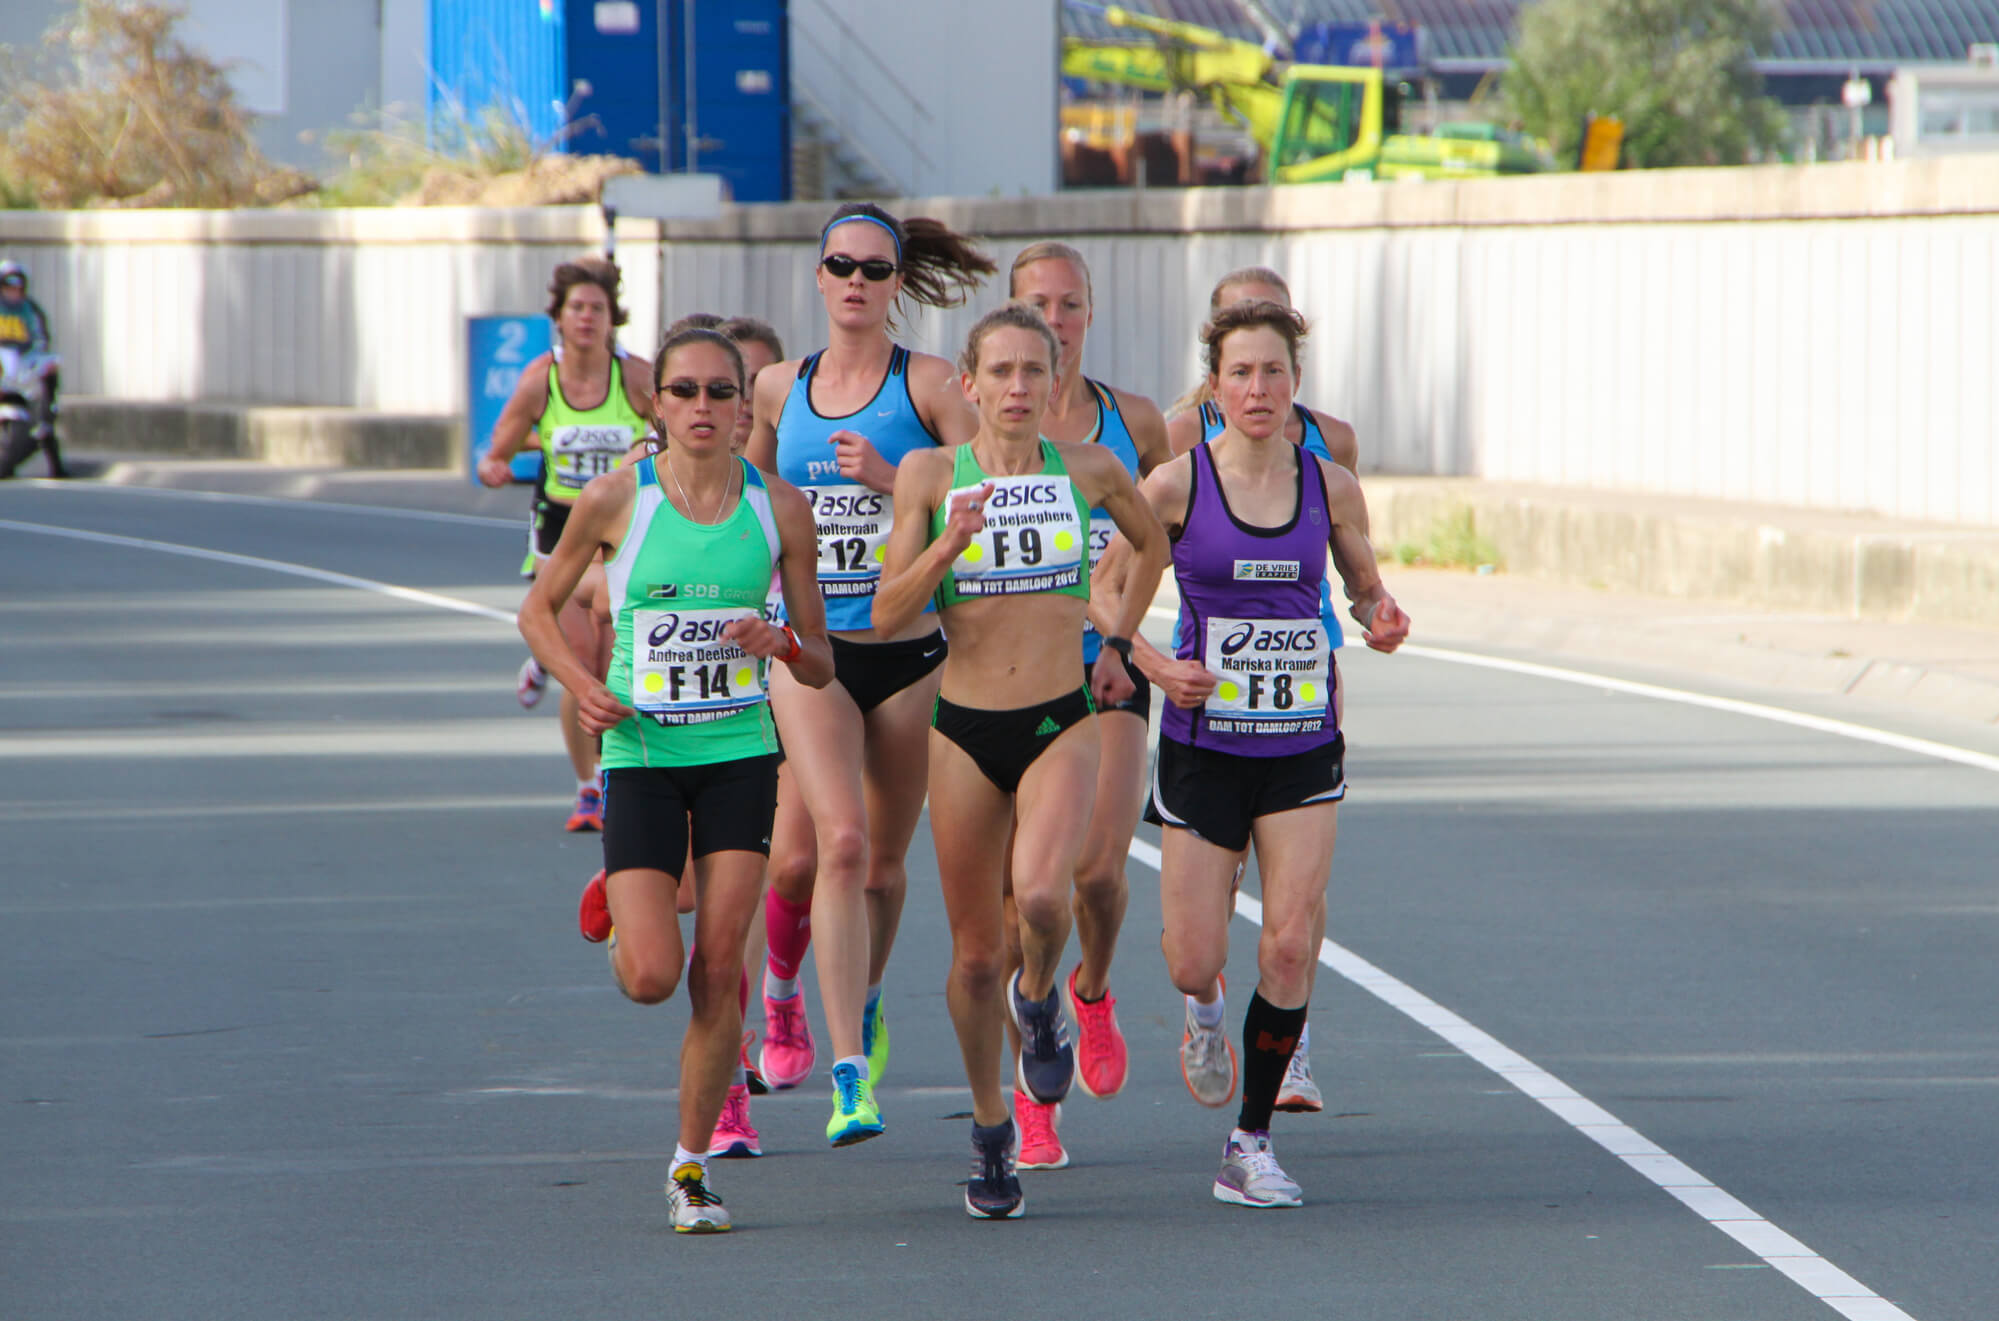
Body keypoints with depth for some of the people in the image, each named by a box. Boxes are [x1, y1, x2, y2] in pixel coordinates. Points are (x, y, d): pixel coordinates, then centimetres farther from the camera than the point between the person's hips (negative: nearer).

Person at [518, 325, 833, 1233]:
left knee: (718, 971, -5)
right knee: (651, 978, -10)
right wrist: (579, 683, -9)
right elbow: (539, 609, 8)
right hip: (641, 753, -1)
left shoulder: (779, 508, -1)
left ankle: (692, 1166, 10)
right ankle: (618, 919, 28)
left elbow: (821, 668, 5)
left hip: (741, 755, 1)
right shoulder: (615, 500, -5)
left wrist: (783, 645, -18)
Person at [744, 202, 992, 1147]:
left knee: (882, 863, 11)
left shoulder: (931, 385, -2)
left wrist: (895, 477, -21)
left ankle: (865, 1004, 42)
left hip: (909, 648, 0)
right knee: (838, 841, -18)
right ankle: (851, 1077, -20)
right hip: (809, 648, 1)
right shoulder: (779, 389, 8)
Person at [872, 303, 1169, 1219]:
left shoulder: (1090, 471, 2)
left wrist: (1118, 643, 18)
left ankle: (1040, 998, 6)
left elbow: (1151, 543, 23)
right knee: (975, 953, 5)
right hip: (964, 729, 0)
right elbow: (888, 616, -5)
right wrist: (948, 545, -20)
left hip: (1061, 725, 0)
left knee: (1041, 895, -29)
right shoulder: (931, 475, -2)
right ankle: (989, 1128, 26)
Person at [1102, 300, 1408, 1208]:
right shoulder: (1177, 485, -6)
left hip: (1303, 749, 1)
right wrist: (1156, 667, -14)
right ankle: (1202, 1009, 37)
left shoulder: (1328, 486, 2)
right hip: (1203, 746, -1)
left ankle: (1251, 1147, 3)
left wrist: (1380, 621, -6)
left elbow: (1365, 588, 17)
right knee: (1196, 962, -2)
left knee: (1292, 946, -9)